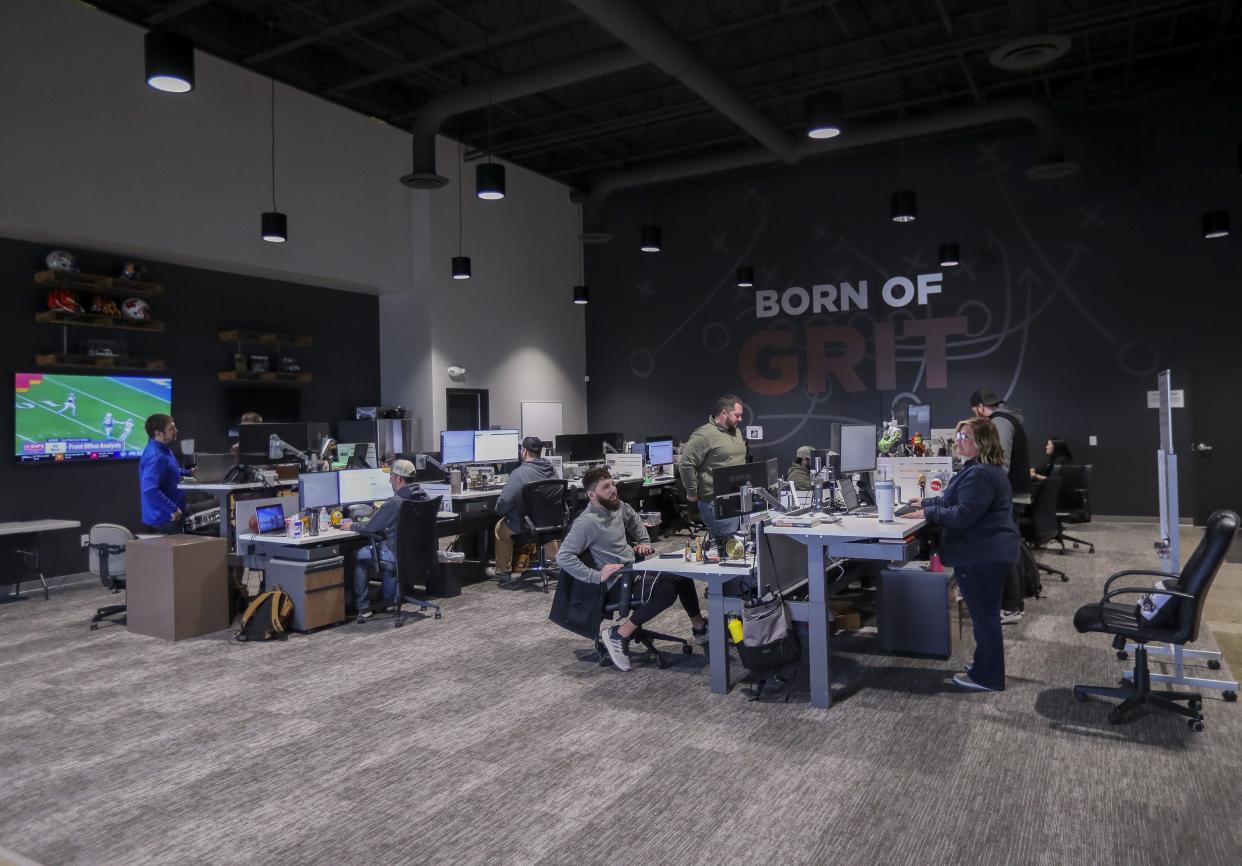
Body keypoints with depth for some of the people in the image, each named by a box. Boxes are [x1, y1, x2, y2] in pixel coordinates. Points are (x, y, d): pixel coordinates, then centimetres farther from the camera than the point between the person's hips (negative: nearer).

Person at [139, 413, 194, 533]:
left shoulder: (163, 449, 8)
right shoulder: (155, 456, -25)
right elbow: (149, 489, -35)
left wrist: (188, 473, 22)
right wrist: (173, 509, -29)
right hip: (163, 519, -10)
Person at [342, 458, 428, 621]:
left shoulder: (395, 502, -22)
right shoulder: (423, 498, 2)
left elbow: (370, 527, -11)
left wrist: (352, 525, 9)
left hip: (401, 554, -8)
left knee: (359, 555, 11)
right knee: (385, 544, 34)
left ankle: (363, 608, 15)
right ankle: (388, 598, 40)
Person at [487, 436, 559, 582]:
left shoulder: (519, 473, -22)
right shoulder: (551, 469, -4)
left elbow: (505, 500, -24)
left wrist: (499, 510, -2)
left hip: (525, 526, -5)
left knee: (501, 526, 23)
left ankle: (503, 570, 31)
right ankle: (553, 558, 47)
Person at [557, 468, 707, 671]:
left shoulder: (618, 506, 4)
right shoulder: (587, 522, -22)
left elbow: (633, 518, 28)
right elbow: (563, 557, -28)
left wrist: (644, 541, 15)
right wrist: (596, 576, -30)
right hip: (616, 583, -9)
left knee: (683, 575, 9)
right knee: (667, 591, -27)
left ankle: (699, 627, 29)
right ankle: (617, 635, -16)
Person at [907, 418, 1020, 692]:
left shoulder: (980, 474, -22)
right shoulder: (983, 469, 16)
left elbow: (963, 515, -26)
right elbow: (954, 500, 22)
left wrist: (928, 513, -17)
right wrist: (926, 502, 17)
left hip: (983, 556, -11)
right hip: (991, 552, 11)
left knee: (984, 615, -1)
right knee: (986, 613, 20)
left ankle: (987, 677, 10)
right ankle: (986, 668, 32)